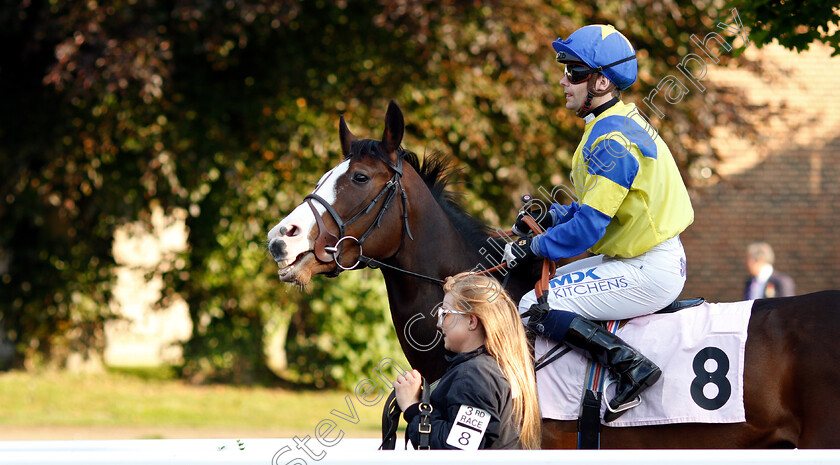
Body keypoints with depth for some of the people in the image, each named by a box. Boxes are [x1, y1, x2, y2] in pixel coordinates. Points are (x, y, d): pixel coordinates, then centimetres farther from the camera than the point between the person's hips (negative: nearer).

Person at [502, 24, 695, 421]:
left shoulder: (610, 140, -20)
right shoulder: (623, 121, 12)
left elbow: (588, 228, -22)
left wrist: (532, 248, -9)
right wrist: (551, 217, 10)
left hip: (649, 273, -10)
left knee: (534, 310, -13)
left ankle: (630, 365, -19)